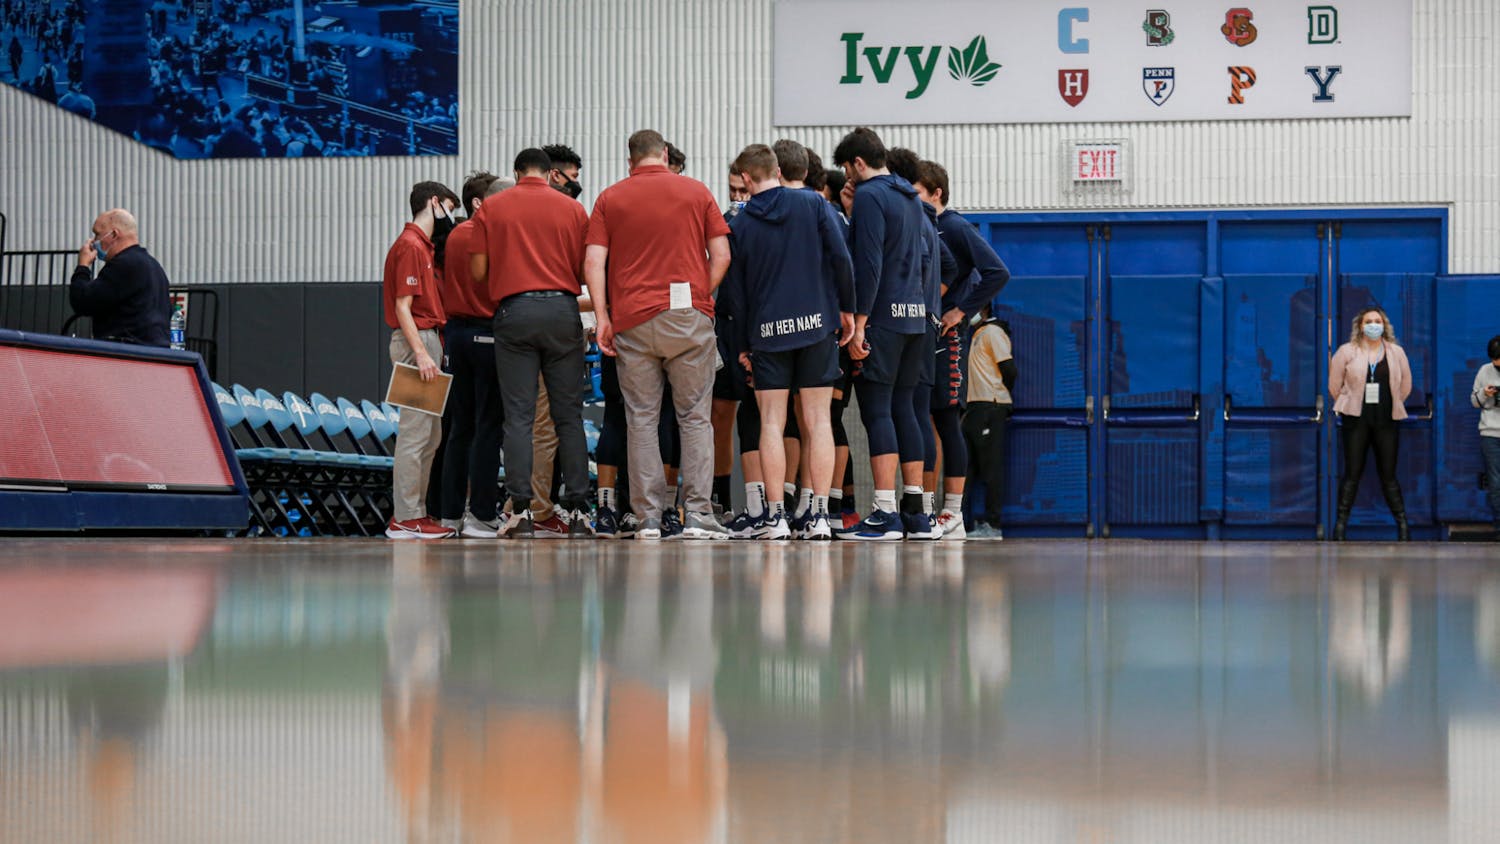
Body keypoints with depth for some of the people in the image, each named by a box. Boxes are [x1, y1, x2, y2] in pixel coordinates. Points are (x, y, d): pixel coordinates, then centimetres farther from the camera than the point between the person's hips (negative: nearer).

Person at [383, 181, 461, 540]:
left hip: (427, 341, 11)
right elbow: (402, 306, -17)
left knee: (429, 433, 13)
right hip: (416, 340, -11)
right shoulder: (410, 246, -11)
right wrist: (421, 353, -23)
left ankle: (416, 511, 18)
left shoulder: (424, 246, 20)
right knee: (416, 432, -10)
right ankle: (406, 519, -9)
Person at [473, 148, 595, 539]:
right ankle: (577, 510, 2)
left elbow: (478, 271, 5)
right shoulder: (572, 208, 7)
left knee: (518, 416, -1)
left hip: (514, 310, -1)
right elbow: (586, 269, 6)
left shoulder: (492, 208, 6)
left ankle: (521, 510, -7)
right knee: (569, 415, 5)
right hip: (563, 309, 1)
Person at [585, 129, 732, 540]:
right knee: (694, 417, 4)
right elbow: (721, 255, 1)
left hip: (632, 320, 1)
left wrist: (602, 317, 0)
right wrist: (701, 296, 11)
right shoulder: (696, 192, 7)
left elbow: (593, 263, -2)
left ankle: (649, 517, 2)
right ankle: (698, 514, -3)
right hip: (688, 317, -1)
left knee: (641, 419, 5)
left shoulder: (610, 198, 7)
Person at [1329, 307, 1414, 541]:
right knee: (1352, 473, -3)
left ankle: (1402, 526, 7)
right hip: (1356, 420, -1)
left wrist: (1391, 405, 14)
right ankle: (1340, 525, 1)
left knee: (1388, 474, 2)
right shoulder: (1347, 351, 1)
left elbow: (1405, 385, 16)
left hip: (1385, 421, 1)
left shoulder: (1396, 353, 7)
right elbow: (1335, 384, 6)